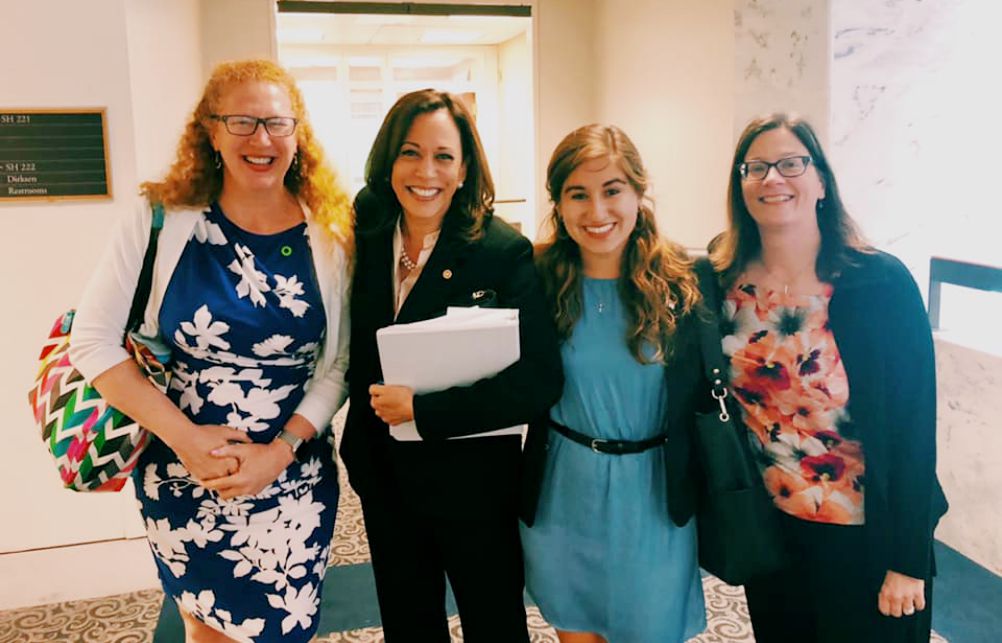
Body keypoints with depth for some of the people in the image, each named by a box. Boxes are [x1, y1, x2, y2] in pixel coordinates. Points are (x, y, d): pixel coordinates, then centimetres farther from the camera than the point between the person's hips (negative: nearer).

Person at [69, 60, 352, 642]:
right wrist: (185, 437, -15)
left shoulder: (330, 232, -4)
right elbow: (93, 339, -7)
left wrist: (281, 451, -15)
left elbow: (339, 363, -3)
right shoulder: (164, 220, -7)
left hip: (293, 481, 1)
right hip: (182, 473, 0)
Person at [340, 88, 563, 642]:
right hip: (385, 482, 4)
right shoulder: (366, 239, -3)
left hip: (475, 487, -3)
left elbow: (538, 382, -22)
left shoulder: (505, 252, -16)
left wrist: (422, 409, -23)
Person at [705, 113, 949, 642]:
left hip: (864, 537, -3)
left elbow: (913, 426, -13)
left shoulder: (882, 283, -16)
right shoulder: (724, 281, -6)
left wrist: (907, 561, -12)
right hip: (765, 527, 4)